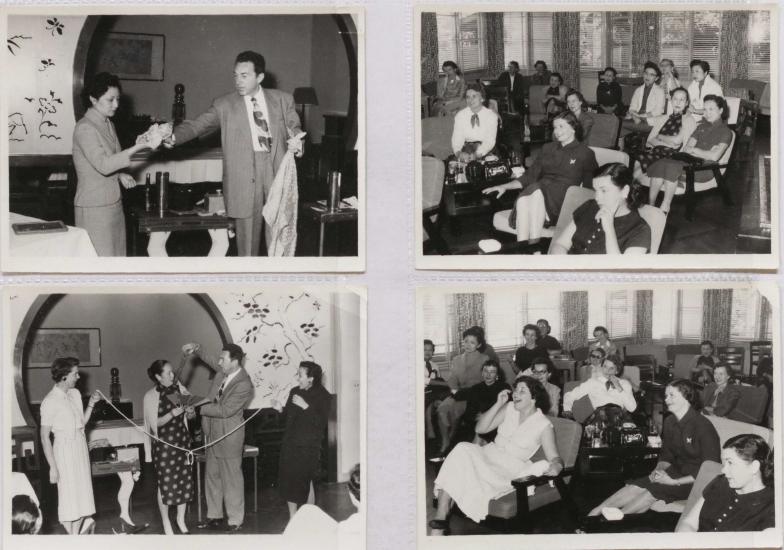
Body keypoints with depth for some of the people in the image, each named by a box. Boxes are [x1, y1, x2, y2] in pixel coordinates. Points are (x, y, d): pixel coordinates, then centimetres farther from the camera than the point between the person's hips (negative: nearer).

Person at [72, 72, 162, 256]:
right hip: (94, 208, -8)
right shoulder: (85, 128, -14)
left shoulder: (108, 124, 13)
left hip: (114, 204, 8)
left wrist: (120, 175, 2)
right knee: (101, 256, -8)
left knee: (117, 253, 6)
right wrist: (138, 147, -29)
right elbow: (102, 164, -24)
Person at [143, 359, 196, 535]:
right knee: (165, 482, 2)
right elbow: (155, 423, -10)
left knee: (185, 479, 6)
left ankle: (181, 519, 24)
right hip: (163, 443, -4)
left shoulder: (178, 389, 4)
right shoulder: (151, 396, -8)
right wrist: (173, 413, -21)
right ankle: (166, 524, 17)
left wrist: (190, 412, -8)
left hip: (182, 440, 4)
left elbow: (189, 415, 15)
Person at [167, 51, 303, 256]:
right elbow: (197, 125, -3)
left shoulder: (283, 100, 12)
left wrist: (296, 142, -10)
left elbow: (294, 128, 15)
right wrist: (173, 137, -22)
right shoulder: (224, 105, 6)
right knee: (247, 241, 0)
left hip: (277, 172, 1)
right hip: (244, 176, -1)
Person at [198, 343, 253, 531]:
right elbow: (210, 401, 11)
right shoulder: (220, 376, 4)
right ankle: (214, 516, 29)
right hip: (213, 435, 8)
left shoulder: (244, 385, -21)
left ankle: (235, 521, 15)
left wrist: (199, 407, -17)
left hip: (229, 437, -8)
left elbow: (225, 410, -23)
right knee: (211, 476, 16)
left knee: (231, 479, 3)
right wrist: (206, 428, 3)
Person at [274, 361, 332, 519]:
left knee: (306, 483, 1)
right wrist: (280, 408, -3)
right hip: (290, 444, 5)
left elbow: (322, 423, -17)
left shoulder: (322, 396, -9)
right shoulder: (294, 392, 7)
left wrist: (306, 406, -24)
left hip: (308, 446, -5)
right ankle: (293, 518, 18)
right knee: (289, 481, 6)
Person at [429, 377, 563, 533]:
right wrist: (498, 404, -2)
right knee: (462, 449, -29)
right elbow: (480, 429, 8)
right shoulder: (509, 409, 12)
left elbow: (554, 457, -5)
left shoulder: (544, 426, 0)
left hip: (510, 469, -4)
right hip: (488, 454, 4)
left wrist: (556, 466, -30)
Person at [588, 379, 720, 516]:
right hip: (678, 471, 7)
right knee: (635, 486, -15)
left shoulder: (703, 426, -18)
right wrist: (659, 469, -7)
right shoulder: (669, 422, 7)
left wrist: (674, 482, -21)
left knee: (653, 491, -27)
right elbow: (666, 456, 18)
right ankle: (596, 511, -19)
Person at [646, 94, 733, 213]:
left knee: (673, 166, -34)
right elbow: (686, 148, 14)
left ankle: (665, 208, -34)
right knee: (660, 164, -24)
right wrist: (704, 152, -4)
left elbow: (714, 156, -10)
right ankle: (650, 204, -29)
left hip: (705, 169, -6)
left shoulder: (725, 132, 4)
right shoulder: (701, 127, 25)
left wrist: (694, 150, 0)